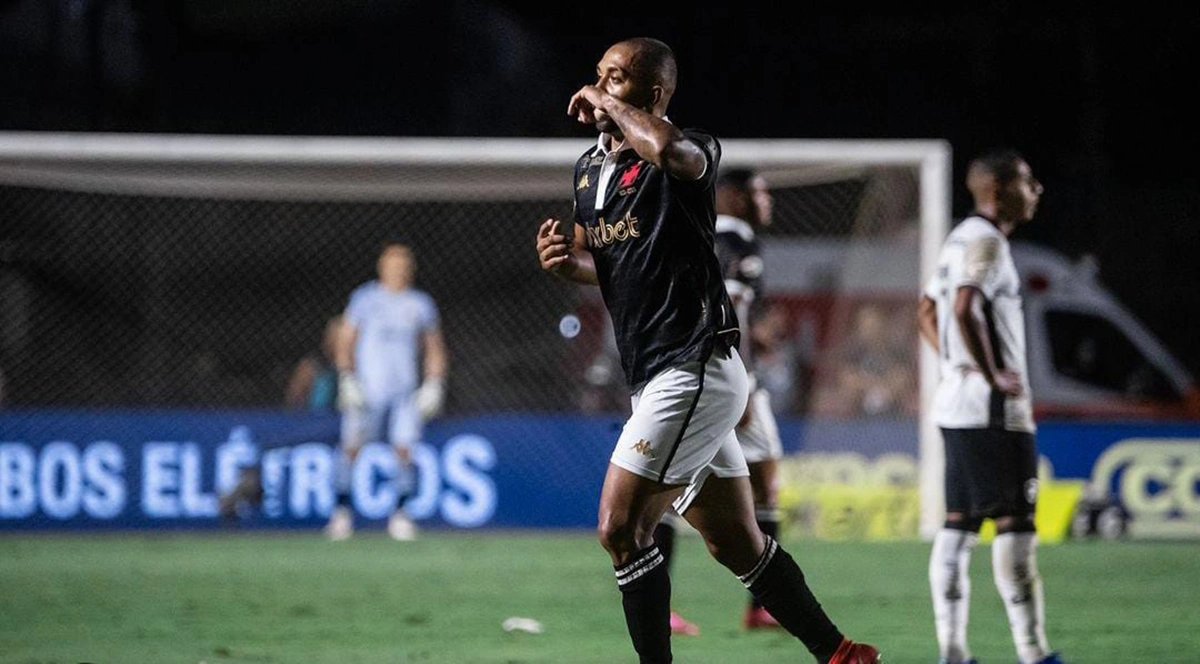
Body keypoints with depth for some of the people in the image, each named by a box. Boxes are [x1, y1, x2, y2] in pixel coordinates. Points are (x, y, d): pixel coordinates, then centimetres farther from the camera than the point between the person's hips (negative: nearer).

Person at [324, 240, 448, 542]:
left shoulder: (421, 304, 11)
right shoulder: (365, 298, 5)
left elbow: (435, 349, 18)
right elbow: (344, 341, 5)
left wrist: (433, 385, 6)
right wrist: (347, 379, -7)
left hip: (405, 391, 2)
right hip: (367, 388, -2)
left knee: (405, 449, -8)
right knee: (351, 446, -9)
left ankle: (400, 514, 1)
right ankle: (342, 510, -1)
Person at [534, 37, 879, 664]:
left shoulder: (692, 153, -12)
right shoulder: (589, 167, 13)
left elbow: (670, 149, -39)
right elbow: (601, 264, 26)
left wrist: (609, 106, -21)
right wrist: (565, 260, 2)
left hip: (694, 370, -9)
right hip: (658, 378, 9)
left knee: (619, 529, -13)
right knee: (737, 545, 13)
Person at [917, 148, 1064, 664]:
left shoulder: (960, 239, 17)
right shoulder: (986, 241, -13)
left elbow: (928, 313, 25)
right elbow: (964, 309, -26)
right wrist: (991, 374, -20)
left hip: (958, 406, 10)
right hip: (993, 410, -10)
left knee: (959, 523, 7)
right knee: (1016, 523, -8)